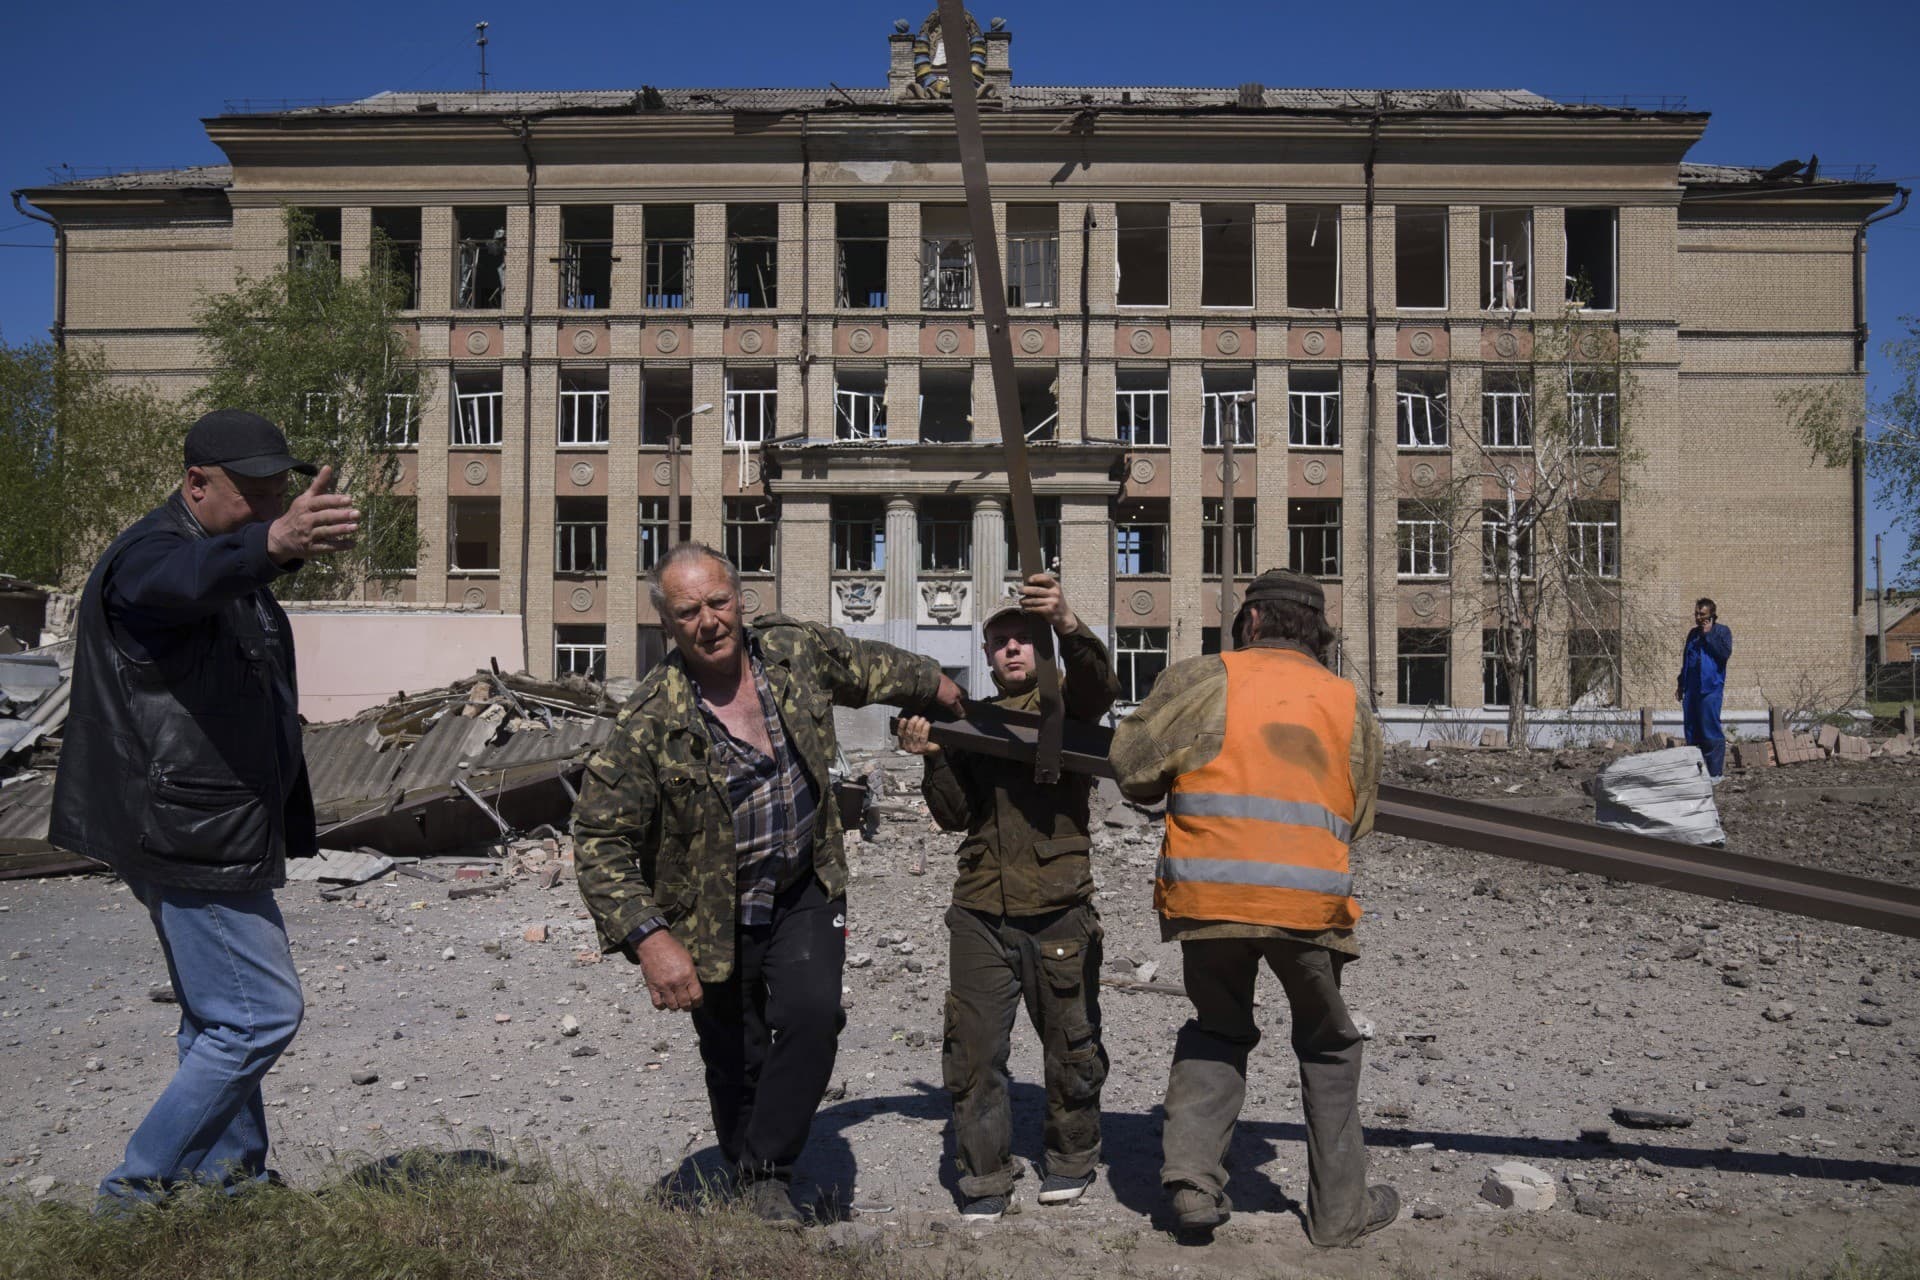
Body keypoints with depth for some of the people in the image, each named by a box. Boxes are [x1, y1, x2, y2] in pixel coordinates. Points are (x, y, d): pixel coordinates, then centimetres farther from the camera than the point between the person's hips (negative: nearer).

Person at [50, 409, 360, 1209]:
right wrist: (274, 543, -63)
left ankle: (227, 1175, 31)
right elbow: (196, 576, -44)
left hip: (218, 832, 11)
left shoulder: (234, 560, 15)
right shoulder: (150, 556, -17)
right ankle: (138, 1189, 3)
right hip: (189, 834, -11)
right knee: (260, 1013, -8)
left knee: (220, 1017, 18)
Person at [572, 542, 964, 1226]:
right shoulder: (650, 722, -20)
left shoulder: (799, 651, -8)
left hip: (804, 892, 2)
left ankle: (769, 1175, -2)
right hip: (713, 917, -2)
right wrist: (649, 938, -28)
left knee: (811, 1014, -22)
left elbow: (871, 666, 14)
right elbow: (600, 840, -18)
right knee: (737, 1068, 8)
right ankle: (754, 1208, 32)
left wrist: (935, 686, 29)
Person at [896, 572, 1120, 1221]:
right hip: (980, 914, 3)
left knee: (1072, 1045, 9)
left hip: (1059, 911, -3)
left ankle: (1072, 1158, 31)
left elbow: (1099, 683, -22)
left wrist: (1067, 625, -41)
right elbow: (955, 814, 8)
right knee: (973, 1050, 2)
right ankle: (985, 1180, 16)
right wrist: (933, 758, -9)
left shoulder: (1066, 704, 3)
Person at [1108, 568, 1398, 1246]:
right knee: (1327, 1047, 21)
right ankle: (1340, 1209, 26)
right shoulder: (1351, 706, 13)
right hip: (1309, 899, 1)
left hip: (1207, 892, -1)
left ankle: (1194, 1177, 10)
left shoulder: (1202, 679, 2)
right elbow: (1356, 820, 16)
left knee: (1217, 1030, 22)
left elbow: (1131, 766, 0)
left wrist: (1180, 784, 20)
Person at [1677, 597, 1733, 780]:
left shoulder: (1722, 631, 0)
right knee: (1692, 731, 8)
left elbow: (1725, 653, -17)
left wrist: (1709, 635, -13)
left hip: (1710, 688, -6)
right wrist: (1680, 683, 21)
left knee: (1710, 730, -9)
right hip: (1691, 688, 7)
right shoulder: (1693, 633, 18)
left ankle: (1714, 773, -5)